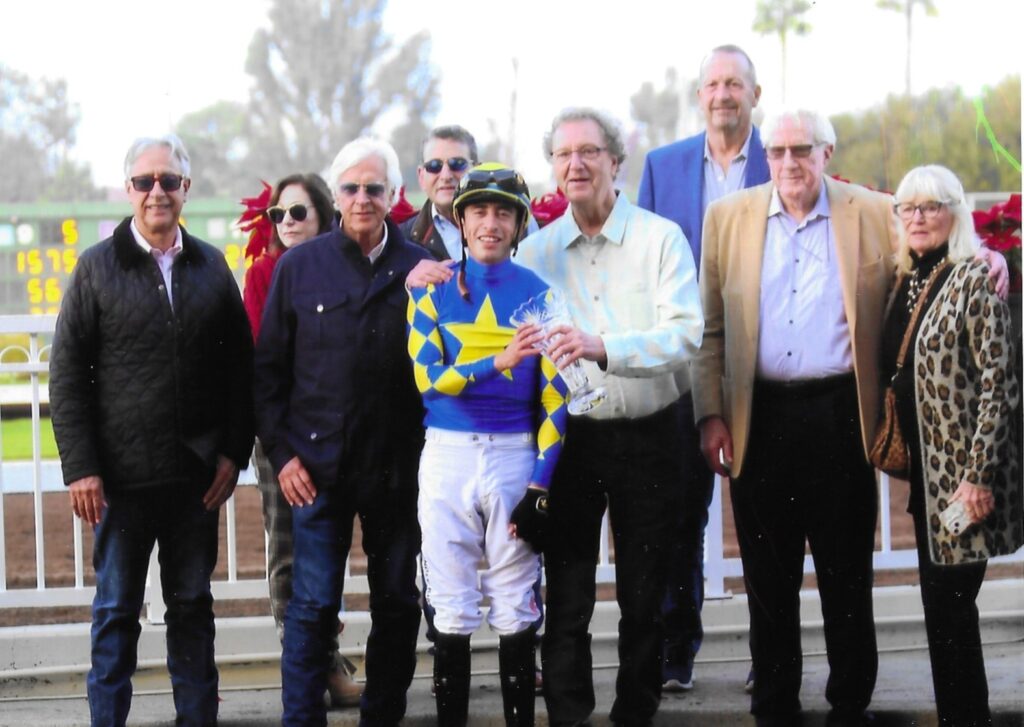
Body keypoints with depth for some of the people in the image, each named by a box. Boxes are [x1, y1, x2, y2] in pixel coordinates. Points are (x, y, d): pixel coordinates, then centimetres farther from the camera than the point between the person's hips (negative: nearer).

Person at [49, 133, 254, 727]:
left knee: (193, 604, 11)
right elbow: (68, 375, -2)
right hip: (121, 473, -2)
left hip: (197, 472, 2)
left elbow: (240, 367, 8)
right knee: (116, 610, 6)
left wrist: (234, 452, 0)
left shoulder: (211, 267, 7)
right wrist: (80, 467, -9)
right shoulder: (97, 267, 0)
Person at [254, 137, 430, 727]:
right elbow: (269, 368, 4)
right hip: (318, 467, -1)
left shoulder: (420, 269, 2)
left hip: (397, 466, 1)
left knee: (398, 603, 9)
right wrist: (282, 452, -2)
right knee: (313, 605, 0)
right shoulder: (299, 267, 2)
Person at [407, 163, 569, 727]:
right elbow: (428, 378, -7)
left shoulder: (538, 294, 4)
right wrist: (499, 362, -22)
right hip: (447, 454, 0)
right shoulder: (432, 289, 4)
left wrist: (540, 483, -7)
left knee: (516, 607, 3)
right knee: (451, 609, 3)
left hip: (515, 455, 0)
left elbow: (554, 396, 1)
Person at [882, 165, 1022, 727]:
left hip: (962, 469, -7)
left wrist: (978, 475, -19)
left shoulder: (974, 279, -11)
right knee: (942, 600, 11)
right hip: (925, 467, 7)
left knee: (948, 599, -6)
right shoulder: (905, 282, 12)